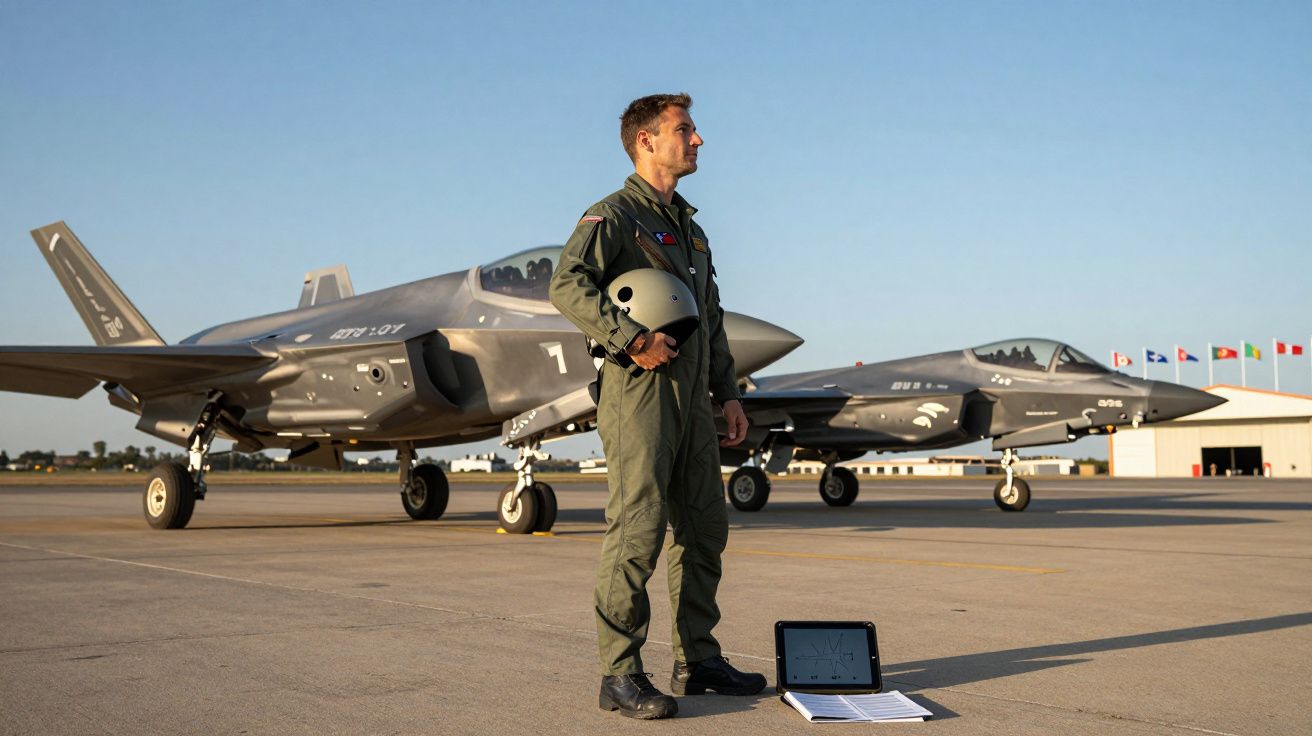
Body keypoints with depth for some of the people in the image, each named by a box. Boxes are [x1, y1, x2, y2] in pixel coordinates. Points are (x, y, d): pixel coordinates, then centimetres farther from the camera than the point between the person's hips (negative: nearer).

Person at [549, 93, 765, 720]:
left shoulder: (690, 227, 23)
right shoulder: (614, 215, -3)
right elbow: (568, 284, -20)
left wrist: (727, 393, 18)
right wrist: (632, 338, -24)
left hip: (690, 396, 9)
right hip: (639, 389, -8)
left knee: (703, 528, 10)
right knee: (638, 528, -11)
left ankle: (697, 661, 20)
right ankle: (620, 675, -7)